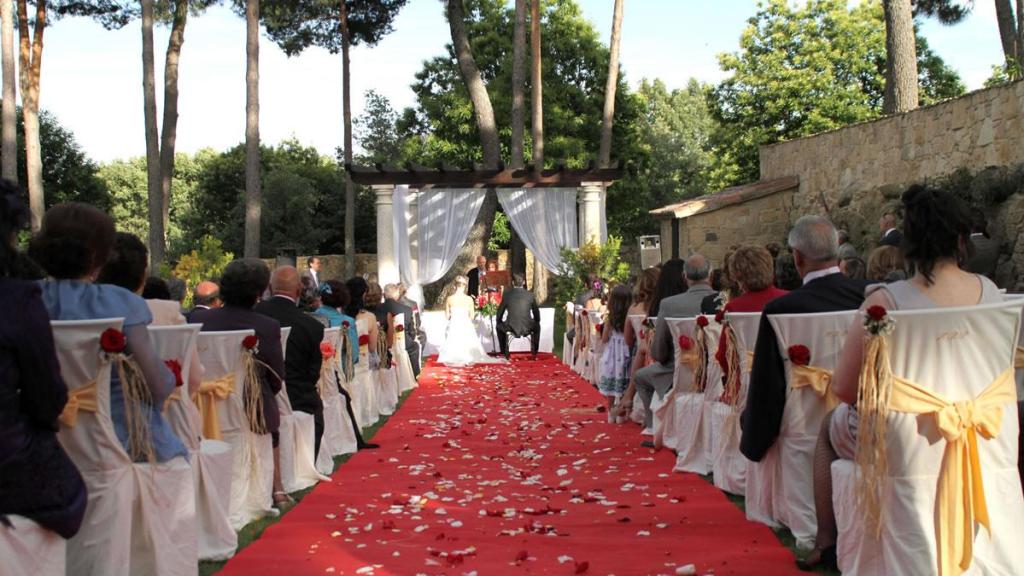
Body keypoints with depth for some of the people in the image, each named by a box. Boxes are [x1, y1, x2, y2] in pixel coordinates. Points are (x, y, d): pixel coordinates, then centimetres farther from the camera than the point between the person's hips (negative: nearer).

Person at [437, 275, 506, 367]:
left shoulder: (449, 299, -7)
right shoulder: (469, 299, -8)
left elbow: (447, 316, 2)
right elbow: (472, 316, 1)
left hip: (453, 327, 0)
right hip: (466, 327, 0)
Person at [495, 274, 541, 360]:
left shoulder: (507, 295, -2)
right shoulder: (530, 295, 0)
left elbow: (500, 312, 5)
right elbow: (536, 313, 10)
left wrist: (499, 322, 24)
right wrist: (536, 322, 31)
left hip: (511, 328, -1)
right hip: (527, 328, 1)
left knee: (499, 327, 33)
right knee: (537, 326, 36)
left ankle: (504, 353, 34)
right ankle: (534, 353, 37)